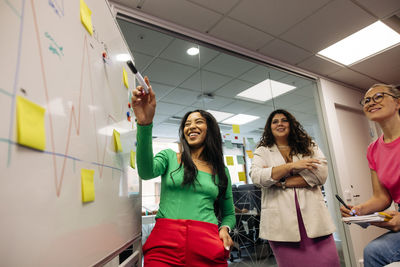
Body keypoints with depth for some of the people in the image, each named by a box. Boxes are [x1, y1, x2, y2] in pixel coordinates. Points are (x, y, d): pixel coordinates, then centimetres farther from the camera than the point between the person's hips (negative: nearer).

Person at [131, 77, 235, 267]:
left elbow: (229, 213, 19)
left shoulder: (221, 171, 11)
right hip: (165, 242, -1)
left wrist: (225, 229, -4)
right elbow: (146, 172, -16)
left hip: (207, 247, 2)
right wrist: (145, 123, -27)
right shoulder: (169, 157, 7)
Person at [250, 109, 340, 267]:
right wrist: (292, 166, -12)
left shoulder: (309, 146, 15)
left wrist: (282, 182, -8)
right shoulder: (262, 151, 10)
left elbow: (321, 174, -2)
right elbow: (256, 176, -9)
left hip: (312, 216, 2)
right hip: (282, 222, -1)